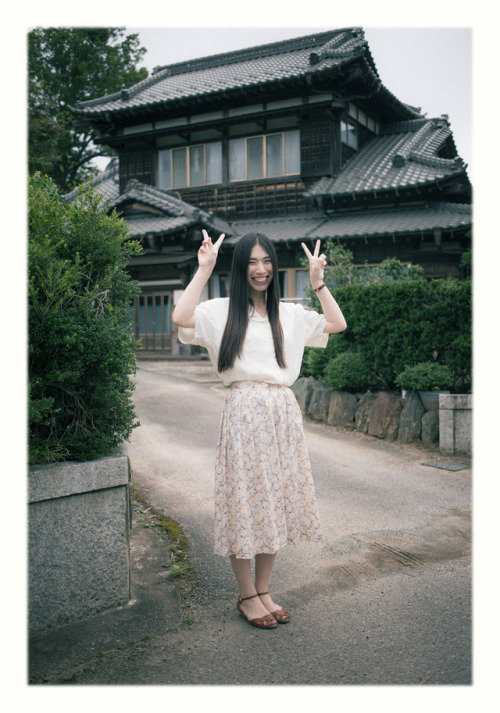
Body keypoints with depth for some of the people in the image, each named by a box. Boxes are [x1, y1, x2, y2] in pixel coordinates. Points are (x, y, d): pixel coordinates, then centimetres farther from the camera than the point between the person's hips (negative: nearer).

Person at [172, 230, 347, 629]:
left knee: (277, 501, 10)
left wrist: (318, 282, 9)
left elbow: (337, 324, 14)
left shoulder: (290, 314, 15)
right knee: (245, 501, 0)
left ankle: (264, 590, 25)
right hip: (245, 413, -5)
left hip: (284, 414, 5)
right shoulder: (222, 312, 1)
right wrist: (205, 269, -12)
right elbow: (181, 317, -17)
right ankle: (247, 596, 18)